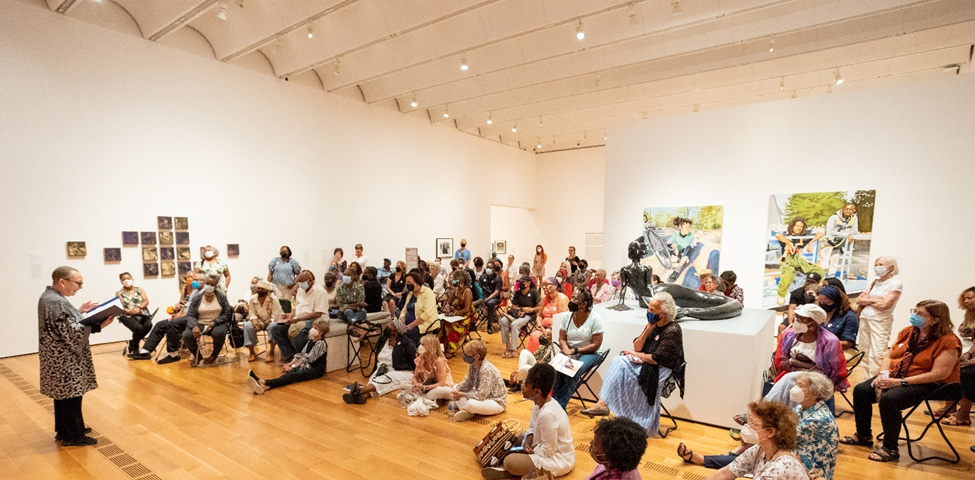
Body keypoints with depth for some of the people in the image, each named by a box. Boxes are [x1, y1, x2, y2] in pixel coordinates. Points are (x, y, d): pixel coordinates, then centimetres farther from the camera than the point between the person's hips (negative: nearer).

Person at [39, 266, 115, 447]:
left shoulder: (50, 297, 7)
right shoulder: (56, 302, -24)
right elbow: (71, 332, -26)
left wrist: (80, 311, 9)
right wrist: (99, 326, -28)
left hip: (60, 357, 10)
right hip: (64, 359, -10)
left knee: (63, 394, 20)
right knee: (71, 395, 1)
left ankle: (64, 430, 32)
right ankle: (72, 436, 13)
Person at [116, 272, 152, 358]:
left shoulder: (139, 289, 17)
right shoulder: (119, 293, 9)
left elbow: (146, 301, 6)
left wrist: (139, 308, -14)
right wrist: (130, 311, -21)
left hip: (142, 314, 2)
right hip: (128, 316, -2)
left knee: (148, 325, -31)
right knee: (138, 327, -33)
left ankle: (131, 346, -9)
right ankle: (135, 351, -13)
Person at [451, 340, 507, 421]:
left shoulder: (486, 370, -30)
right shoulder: (473, 365, -4)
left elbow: (480, 395, -30)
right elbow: (468, 383, 7)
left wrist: (462, 395, -21)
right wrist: (457, 389, -13)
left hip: (497, 402, -9)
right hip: (483, 396, 9)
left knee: (471, 404, -38)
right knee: (455, 387, 4)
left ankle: (467, 411, -5)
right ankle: (465, 410, -13)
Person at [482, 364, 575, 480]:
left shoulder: (547, 414, -32)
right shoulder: (538, 404, -4)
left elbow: (548, 451, -25)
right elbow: (532, 428, 10)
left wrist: (527, 451, -11)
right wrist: (528, 441, -10)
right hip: (548, 448, 10)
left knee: (510, 461, -24)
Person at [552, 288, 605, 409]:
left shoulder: (595, 319, -12)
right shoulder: (566, 316, 1)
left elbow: (596, 345, -12)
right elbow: (562, 339, 4)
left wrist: (574, 351, -18)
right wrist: (567, 352, -17)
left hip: (589, 353, -3)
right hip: (569, 351, 4)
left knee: (574, 372, -31)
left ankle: (559, 404, -22)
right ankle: (554, 401, -17)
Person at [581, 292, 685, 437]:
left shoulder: (673, 331, -17)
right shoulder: (653, 325, 7)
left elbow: (655, 359, -20)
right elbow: (637, 347, 2)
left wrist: (634, 354, -6)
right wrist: (648, 329, -9)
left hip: (664, 370, -8)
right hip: (647, 363, 8)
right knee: (618, 362, -15)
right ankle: (603, 403, -23)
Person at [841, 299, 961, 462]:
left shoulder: (948, 341, -14)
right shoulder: (908, 332, 7)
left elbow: (939, 374, -21)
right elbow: (888, 355, 10)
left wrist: (901, 382, -25)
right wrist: (883, 374, -9)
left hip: (928, 384, -7)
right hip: (895, 376, 7)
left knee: (888, 399, -31)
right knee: (860, 391, -10)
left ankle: (890, 449, -13)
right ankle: (863, 436, 8)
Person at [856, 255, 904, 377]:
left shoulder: (895, 284, -3)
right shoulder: (874, 283, 16)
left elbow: (884, 304, -14)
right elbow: (859, 300, 10)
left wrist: (867, 300, 1)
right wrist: (874, 300, -7)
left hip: (881, 321, -6)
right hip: (865, 319, 6)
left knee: (876, 355, -10)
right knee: (865, 353, 8)